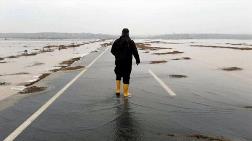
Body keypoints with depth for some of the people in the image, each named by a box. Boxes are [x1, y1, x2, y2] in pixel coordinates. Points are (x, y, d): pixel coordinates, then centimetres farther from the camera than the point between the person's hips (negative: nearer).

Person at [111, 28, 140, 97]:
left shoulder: (116, 41, 2)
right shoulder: (131, 42, -8)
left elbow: (112, 51, 9)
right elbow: (135, 52, -8)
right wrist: (137, 60, 5)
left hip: (118, 62, 3)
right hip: (127, 63, -3)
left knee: (118, 76, 20)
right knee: (126, 78, 3)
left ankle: (117, 90, 20)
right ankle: (125, 93, 10)